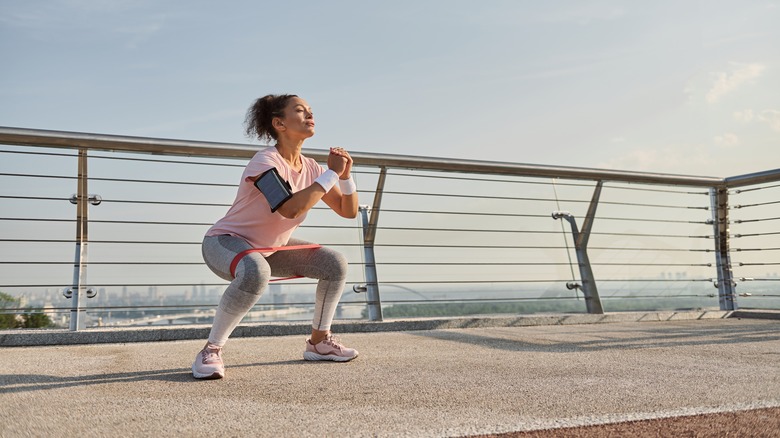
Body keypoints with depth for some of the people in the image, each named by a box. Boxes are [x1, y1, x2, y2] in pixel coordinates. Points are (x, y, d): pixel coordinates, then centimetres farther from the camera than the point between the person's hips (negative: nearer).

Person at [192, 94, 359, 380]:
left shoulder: (311, 168, -3)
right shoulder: (265, 161, -26)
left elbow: (349, 211, 0)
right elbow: (291, 209, -43)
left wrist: (345, 175, -17)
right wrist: (331, 173, -33)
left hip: (270, 248, 8)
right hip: (226, 242, -7)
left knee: (336, 264, -4)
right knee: (256, 272, -41)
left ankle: (319, 342, 11)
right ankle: (211, 351, -22)